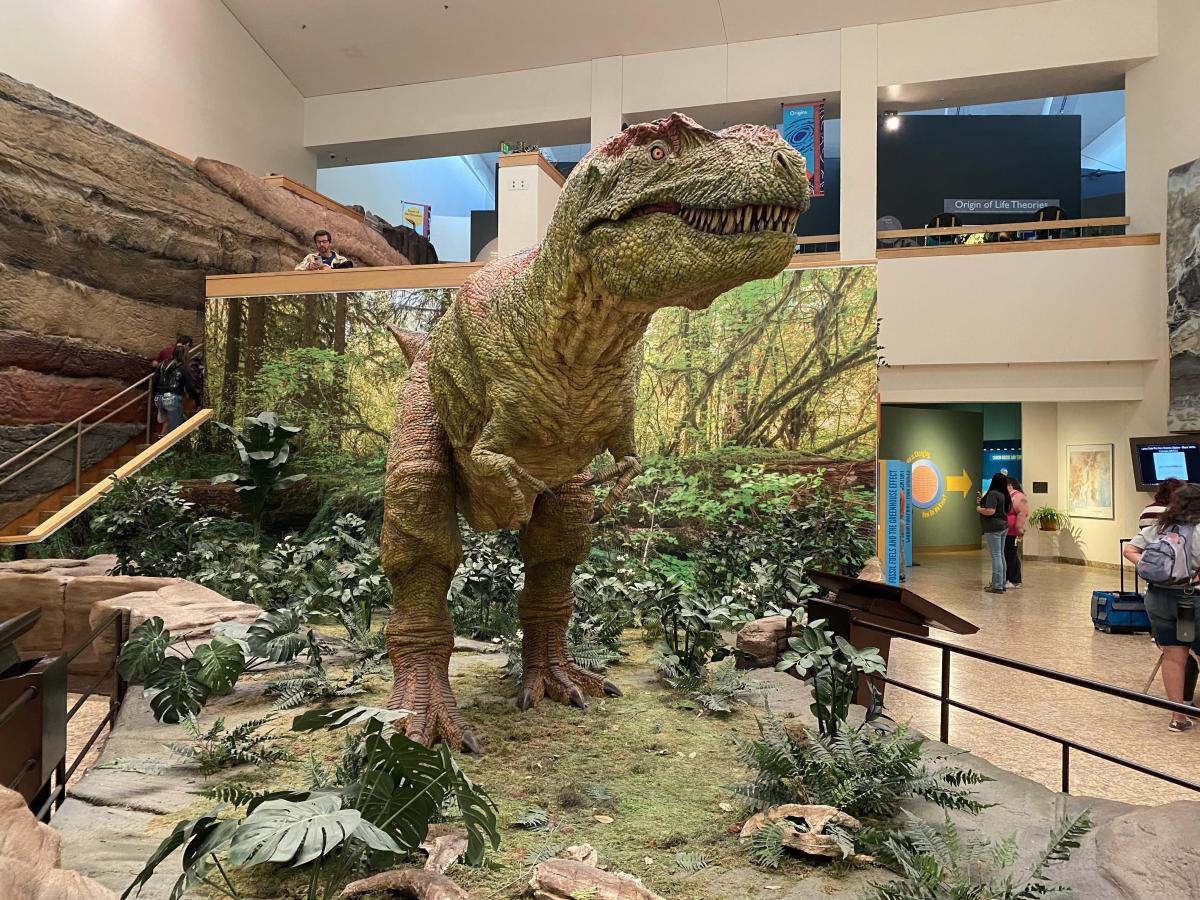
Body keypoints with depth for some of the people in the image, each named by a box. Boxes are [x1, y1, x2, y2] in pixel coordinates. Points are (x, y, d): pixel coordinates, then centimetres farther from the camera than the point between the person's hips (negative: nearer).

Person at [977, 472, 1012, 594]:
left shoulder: (993, 494, -16)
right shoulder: (1003, 494, 11)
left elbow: (990, 511, -24)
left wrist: (979, 509, -5)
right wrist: (982, 502, 21)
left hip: (993, 528, -9)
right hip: (1003, 526, 9)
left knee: (996, 556, -7)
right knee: (1001, 555, 14)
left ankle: (997, 586, -6)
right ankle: (1001, 583, 21)